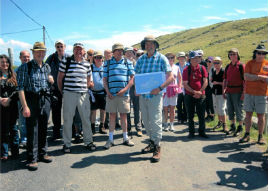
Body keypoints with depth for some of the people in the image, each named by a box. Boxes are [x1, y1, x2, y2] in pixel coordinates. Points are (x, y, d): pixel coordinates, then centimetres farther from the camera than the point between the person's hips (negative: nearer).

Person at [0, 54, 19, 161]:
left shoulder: (13, 76, 8)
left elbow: (17, 90, 2)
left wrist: (9, 99, -12)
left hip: (12, 106, 1)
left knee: (13, 128, 7)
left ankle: (15, 152, 16)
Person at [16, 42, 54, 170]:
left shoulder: (47, 67, 13)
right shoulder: (25, 67, -4)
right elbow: (21, 88, -11)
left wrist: (51, 81, 0)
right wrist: (25, 106, -19)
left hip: (45, 99, 5)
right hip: (32, 99, -5)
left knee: (44, 128, 12)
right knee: (32, 130, -2)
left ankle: (42, 154, 27)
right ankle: (32, 159, 8)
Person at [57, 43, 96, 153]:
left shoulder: (87, 64, 10)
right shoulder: (66, 62, 1)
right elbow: (60, 78, 6)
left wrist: (88, 86, 10)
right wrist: (62, 91, 5)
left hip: (83, 94, 3)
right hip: (69, 94, -2)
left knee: (86, 118, 7)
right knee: (67, 119, 3)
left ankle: (88, 141, 21)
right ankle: (67, 144, 15)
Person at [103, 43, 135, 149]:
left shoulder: (128, 62, 7)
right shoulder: (107, 63, 10)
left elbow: (132, 78, 3)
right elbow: (104, 79, 9)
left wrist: (125, 89, -9)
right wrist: (107, 92, -5)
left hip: (123, 94, 0)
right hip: (111, 94, 0)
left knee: (123, 115, 6)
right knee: (112, 115, 4)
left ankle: (125, 138, 17)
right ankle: (110, 139, 12)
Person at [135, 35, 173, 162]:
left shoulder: (161, 58, -3)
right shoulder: (141, 59, 11)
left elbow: (170, 77, -7)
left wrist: (160, 88, -20)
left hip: (155, 95, -5)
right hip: (142, 95, 5)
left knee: (155, 121, -5)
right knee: (145, 121, 14)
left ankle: (157, 148, 7)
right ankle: (152, 142, 32)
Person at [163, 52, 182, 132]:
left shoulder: (176, 67, 9)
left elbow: (180, 78, 19)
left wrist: (179, 87, 9)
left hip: (174, 89, 2)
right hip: (165, 89, -2)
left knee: (172, 108, 5)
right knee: (165, 108, 0)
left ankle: (171, 124, 13)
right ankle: (165, 124, 11)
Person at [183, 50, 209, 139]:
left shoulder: (202, 68, 2)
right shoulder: (186, 70, -3)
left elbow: (205, 82, 1)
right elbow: (185, 84, -7)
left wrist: (200, 92, -9)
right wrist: (194, 92, -16)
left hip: (201, 95, 1)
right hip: (189, 96, -1)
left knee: (201, 115, 5)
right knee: (190, 115, 6)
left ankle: (202, 132, 18)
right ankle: (191, 132, 17)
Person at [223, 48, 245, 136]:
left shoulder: (241, 66, -6)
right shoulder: (228, 67, 12)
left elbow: (244, 80, -9)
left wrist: (243, 92, -15)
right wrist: (224, 90, 9)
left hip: (238, 92, -6)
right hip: (229, 92, 6)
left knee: (238, 110, 0)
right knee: (230, 109, 11)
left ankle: (240, 128, 14)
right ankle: (233, 127, 24)